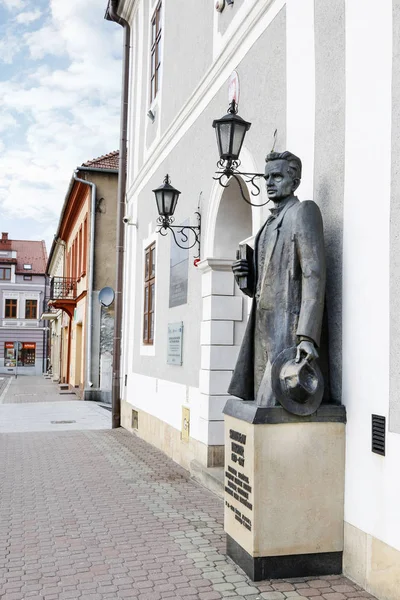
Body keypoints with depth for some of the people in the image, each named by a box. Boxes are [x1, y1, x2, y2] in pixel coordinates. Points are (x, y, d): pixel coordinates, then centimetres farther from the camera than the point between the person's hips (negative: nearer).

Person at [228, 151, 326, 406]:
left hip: (288, 332, -8)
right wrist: (245, 277, 3)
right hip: (264, 332, 8)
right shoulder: (270, 224, 23)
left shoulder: (303, 211, -3)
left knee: (278, 404, -11)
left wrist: (307, 336, -23)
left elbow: (314, 274, -14)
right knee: (262, 402, 5)